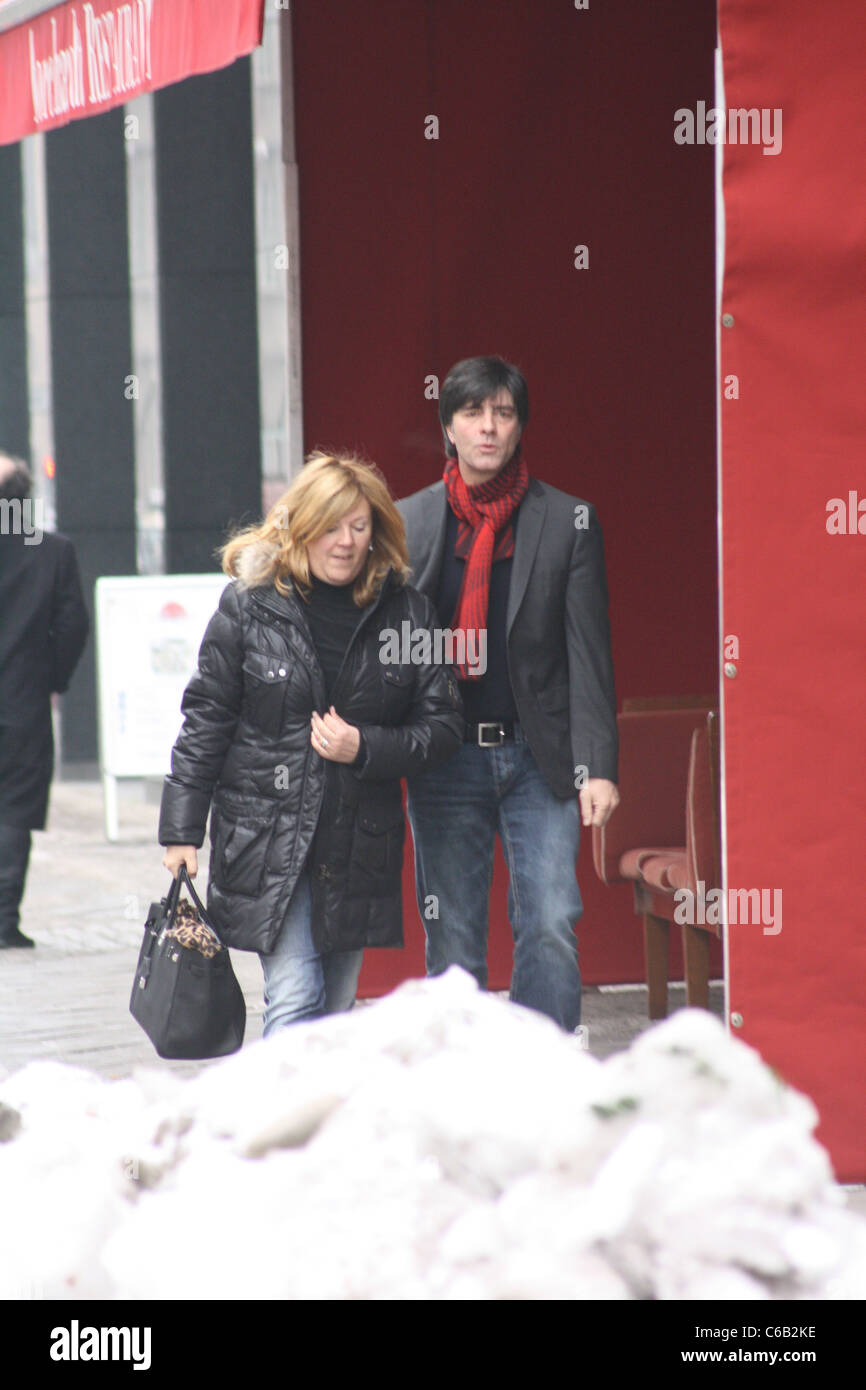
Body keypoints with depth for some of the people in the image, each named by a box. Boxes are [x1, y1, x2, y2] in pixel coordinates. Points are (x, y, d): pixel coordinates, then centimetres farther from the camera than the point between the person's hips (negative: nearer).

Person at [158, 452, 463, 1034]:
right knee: (296, 1003, -13)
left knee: (334, 1013, 9)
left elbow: (444, 724, 5)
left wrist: (366, 748, -12)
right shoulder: (249, 604, -1)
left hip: (360, 847, 3)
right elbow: (205, 718, 2)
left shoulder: (407, 612, 3)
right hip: (268, 838, -3)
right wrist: (182, 829, -1)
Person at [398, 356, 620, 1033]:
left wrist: (598, 766, -8)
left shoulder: (569, 520, 4)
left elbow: (588, 652, 0)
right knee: (453, 940, 4)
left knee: (551, 929, -6)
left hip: (540, 757, -1)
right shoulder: (407, 521, 6)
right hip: (445, 760, 1)